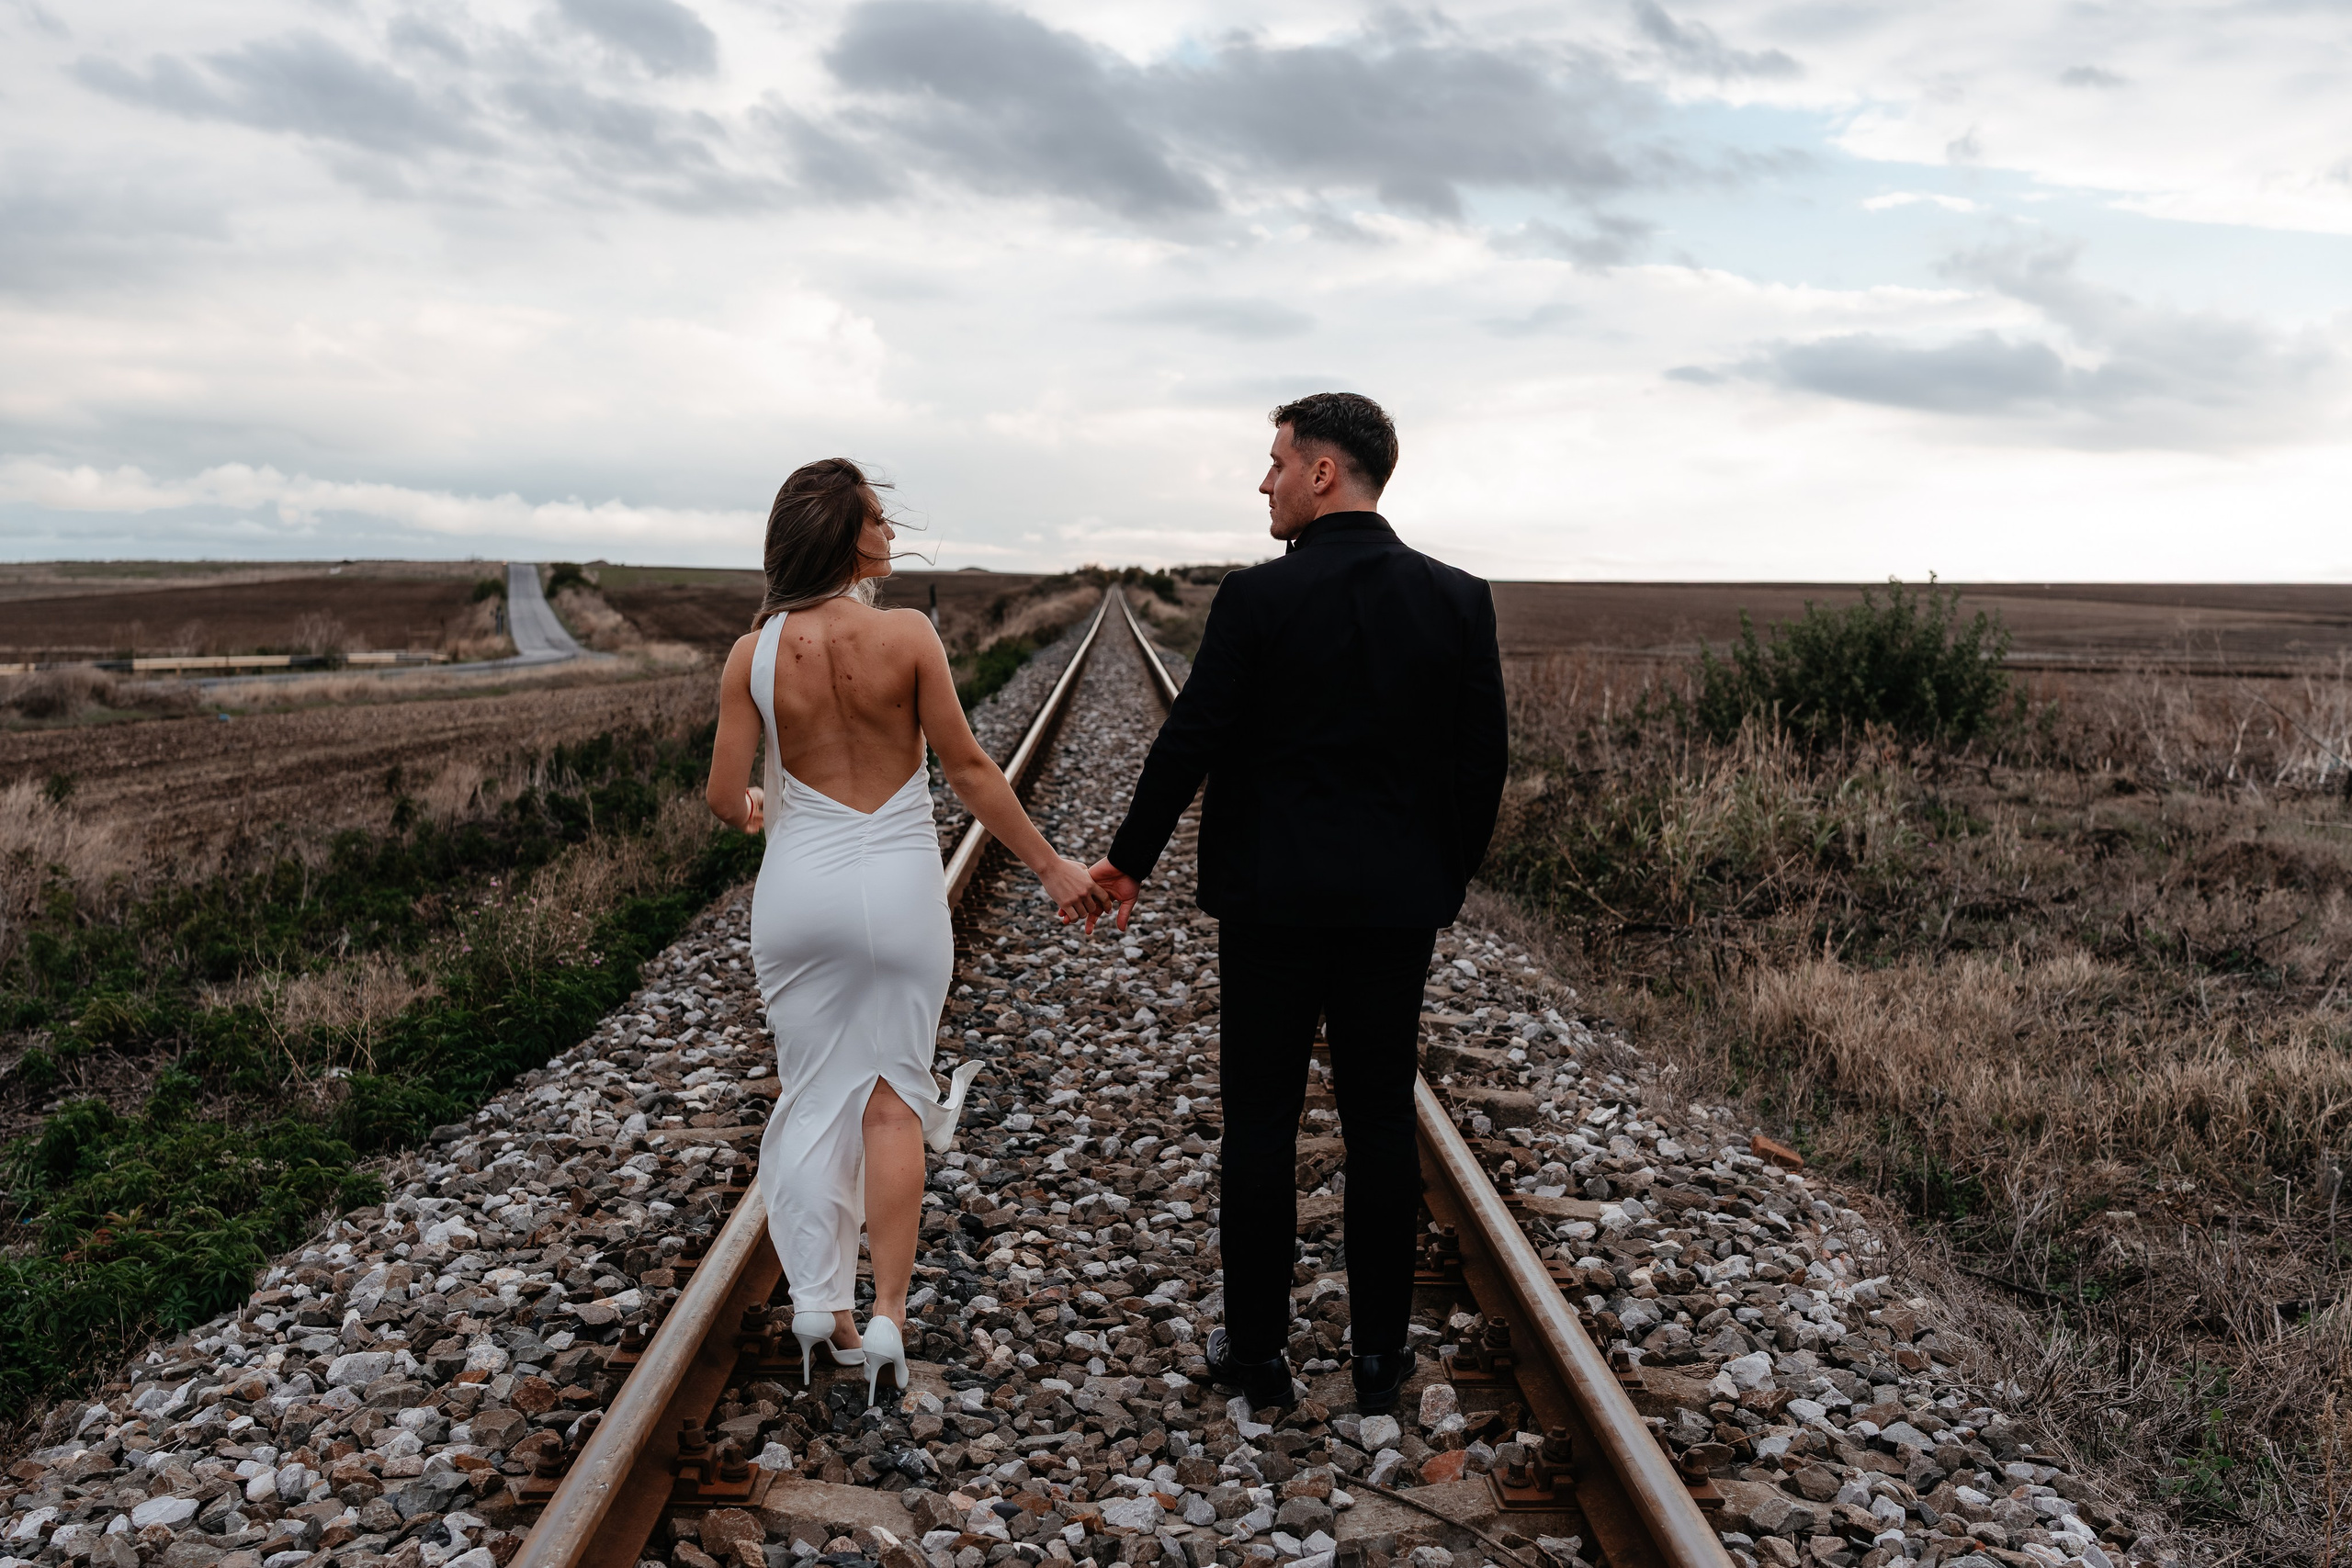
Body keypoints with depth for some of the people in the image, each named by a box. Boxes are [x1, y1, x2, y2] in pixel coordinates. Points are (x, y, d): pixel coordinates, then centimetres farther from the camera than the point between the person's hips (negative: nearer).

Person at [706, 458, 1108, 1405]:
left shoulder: (755, 654, -6)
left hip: (799, 884, 2)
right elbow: (967, 770, -8)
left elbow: (725, 798, -3)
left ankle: (818, 1296, 16)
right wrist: (1051, 866, 1)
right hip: (898, 886, -2)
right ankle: (887, 1316, 9)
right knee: (892, 1097, 9)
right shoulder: (907, 635, -12)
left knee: (813, 1091, 16)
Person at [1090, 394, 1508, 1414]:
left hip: (1272, 900, -3)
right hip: (1397, 906, 3)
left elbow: (1190, 742, -7)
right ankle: (1380, 1358, 21)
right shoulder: (1459, 600, 0)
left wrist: (1129, 860, 6)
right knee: (1381, 1126, 11)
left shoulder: (1258, 598, -10)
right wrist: (1443, 885, 15)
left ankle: (1256, 1351, 17)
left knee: (1259, 1127, 8)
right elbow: (1481, 764, 3)